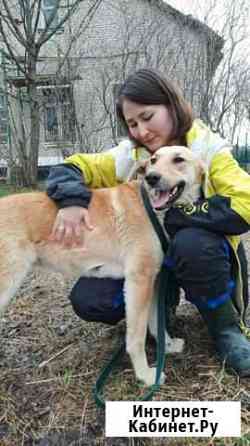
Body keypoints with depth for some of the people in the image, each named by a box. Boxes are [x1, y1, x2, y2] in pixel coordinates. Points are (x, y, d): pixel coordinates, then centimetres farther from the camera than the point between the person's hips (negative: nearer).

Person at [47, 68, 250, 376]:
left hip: (201, 255, -2)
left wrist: (167, 212, -26)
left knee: (192, 243, -38)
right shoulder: (128, 155, -4)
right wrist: (71, 201, -29)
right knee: (88, 299, -18)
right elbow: (69, 168, -6)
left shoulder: (209, 148, -13)